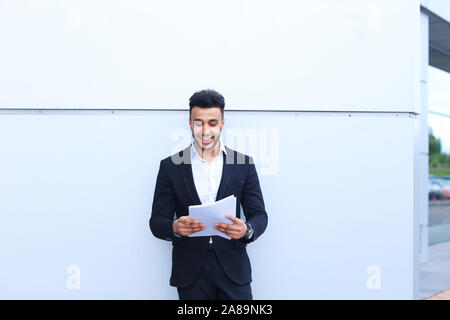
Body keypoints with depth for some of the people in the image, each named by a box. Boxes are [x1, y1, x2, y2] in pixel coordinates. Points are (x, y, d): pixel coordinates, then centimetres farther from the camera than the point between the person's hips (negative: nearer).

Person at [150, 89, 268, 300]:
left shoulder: (244, 164, 5)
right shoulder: (170, 166, 3)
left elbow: (259, 215, 3)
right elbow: (156, 222, 2)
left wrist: (246, 230, -20)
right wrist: (175, 227, -22)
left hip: (233, 269, 0)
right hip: (190, 273, 0)